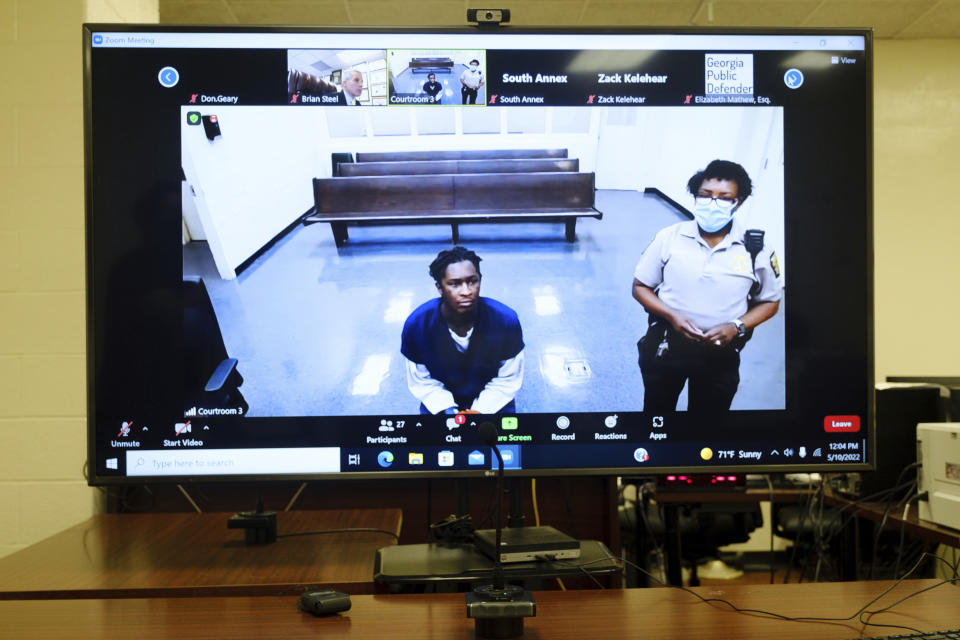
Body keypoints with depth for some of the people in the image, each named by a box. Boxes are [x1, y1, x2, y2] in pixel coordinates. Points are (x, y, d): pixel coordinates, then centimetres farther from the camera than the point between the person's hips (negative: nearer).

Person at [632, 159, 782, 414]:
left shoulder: (755, 250, -12)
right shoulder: (669, 238, -12)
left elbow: (770, 302, 2)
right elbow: (640, 287, -3)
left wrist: (736, 326, -17)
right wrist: (671, 315, -21)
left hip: (721, 354, 0)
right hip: (666, 345, 0)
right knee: (656, 411, 20)